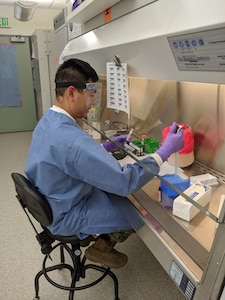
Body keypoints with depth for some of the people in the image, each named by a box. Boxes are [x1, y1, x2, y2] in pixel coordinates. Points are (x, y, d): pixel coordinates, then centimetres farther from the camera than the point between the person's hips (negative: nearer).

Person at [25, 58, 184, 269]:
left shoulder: (48, 121, -5)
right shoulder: (71, 138, -38)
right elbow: (125, 182, -34)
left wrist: (106, 146, 3)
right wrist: (164, 151, -25)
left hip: (51, 203, 9)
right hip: (66, 215, -8)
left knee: (117, 193, 18)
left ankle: (94, 234, 27)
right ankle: (102, 248, 23)